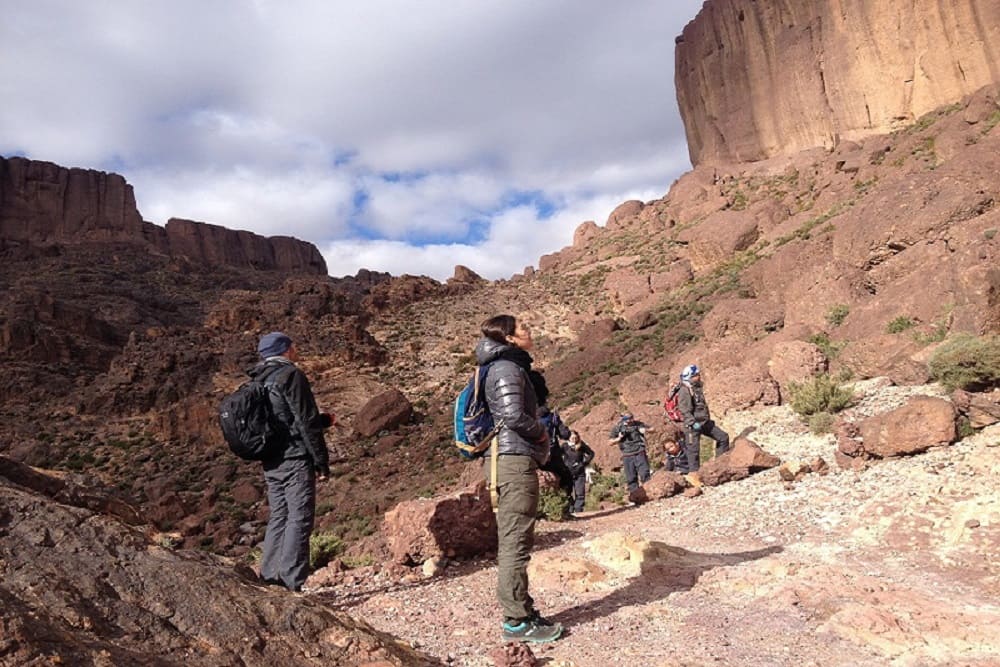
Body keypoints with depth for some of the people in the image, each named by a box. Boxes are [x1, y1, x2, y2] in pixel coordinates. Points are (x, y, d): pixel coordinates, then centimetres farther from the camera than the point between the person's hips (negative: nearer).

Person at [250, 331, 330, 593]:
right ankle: (293, 579, -5)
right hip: (295, 458, -8)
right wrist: (321, 461, -10)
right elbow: (307, 422, -14)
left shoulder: (260, 381, 16)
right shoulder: (290, 375, -10)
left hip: (270, 461, 8)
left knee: (278, 516, 14)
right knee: (300, 517, -5)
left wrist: (323, 419, 28)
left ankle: (270, 574, 18)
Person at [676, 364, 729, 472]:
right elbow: (684, 410, -21)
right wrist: (693, 423, -27)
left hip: (705, 422, 9)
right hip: (693, 425, -9)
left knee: (723, 437, 6)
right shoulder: (684, 390, -15)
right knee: (693, 450, -3)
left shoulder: (698, 388, 14)